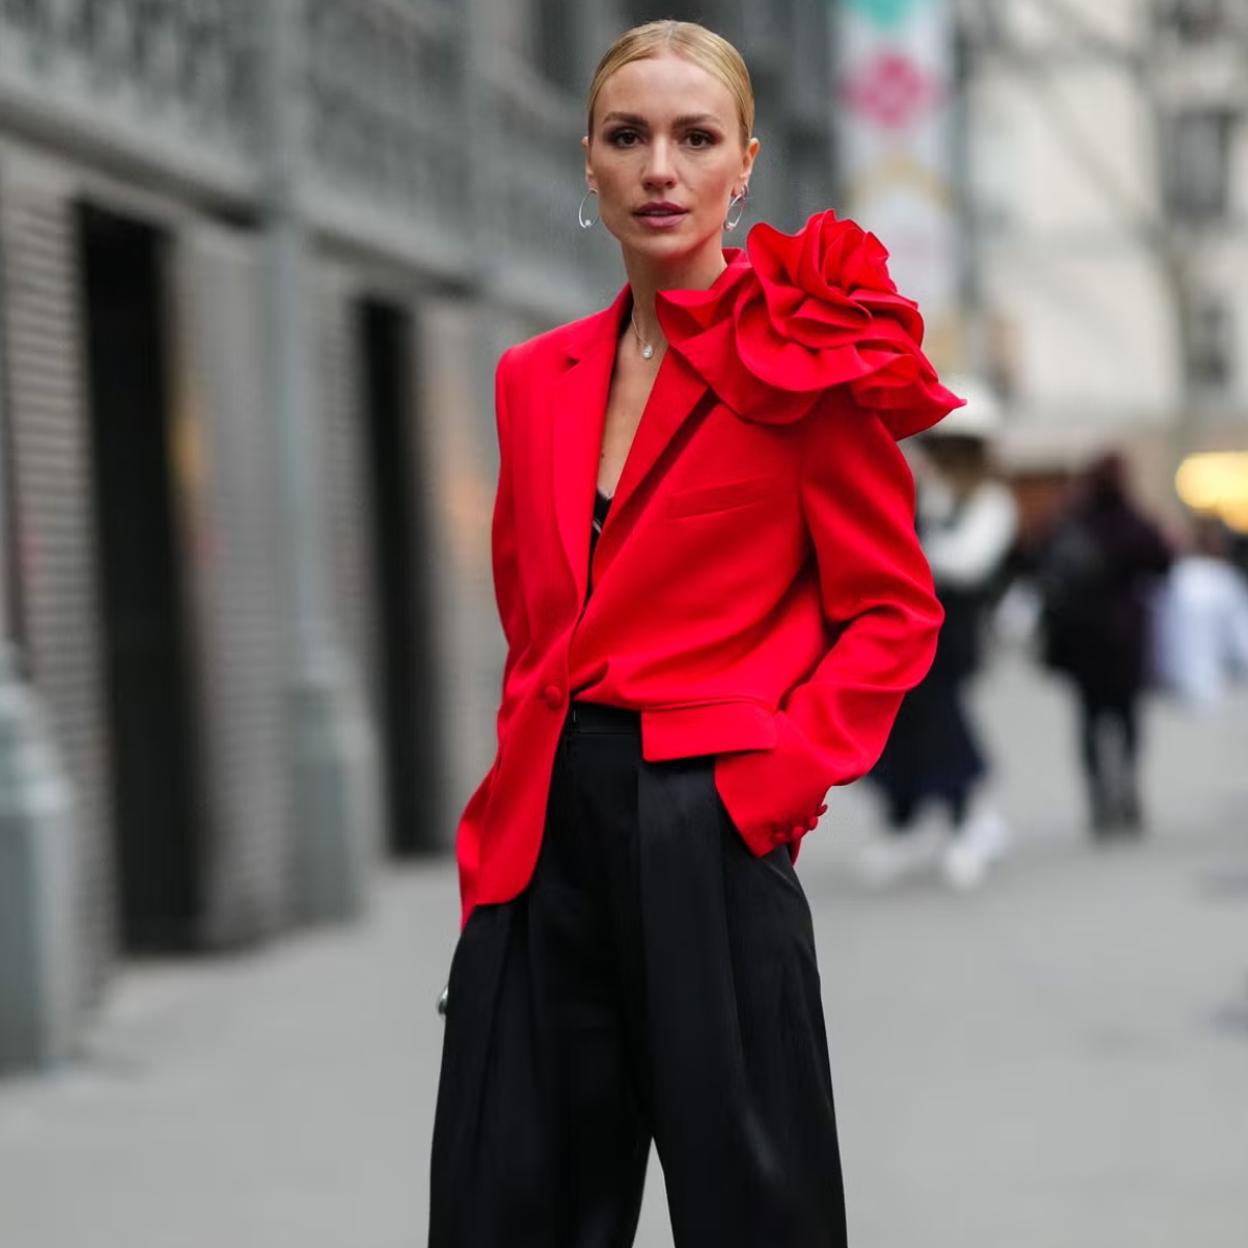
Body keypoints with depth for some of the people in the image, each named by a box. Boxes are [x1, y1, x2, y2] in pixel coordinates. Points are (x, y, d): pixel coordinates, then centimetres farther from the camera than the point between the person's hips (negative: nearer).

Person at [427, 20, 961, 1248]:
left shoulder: (807, 360, -4)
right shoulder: (536, 377, 12)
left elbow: (893, 612, -3)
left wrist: (769, 782, -13)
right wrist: (520, 792, 10)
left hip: (705, 837, -5)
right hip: (547, 837, 6)